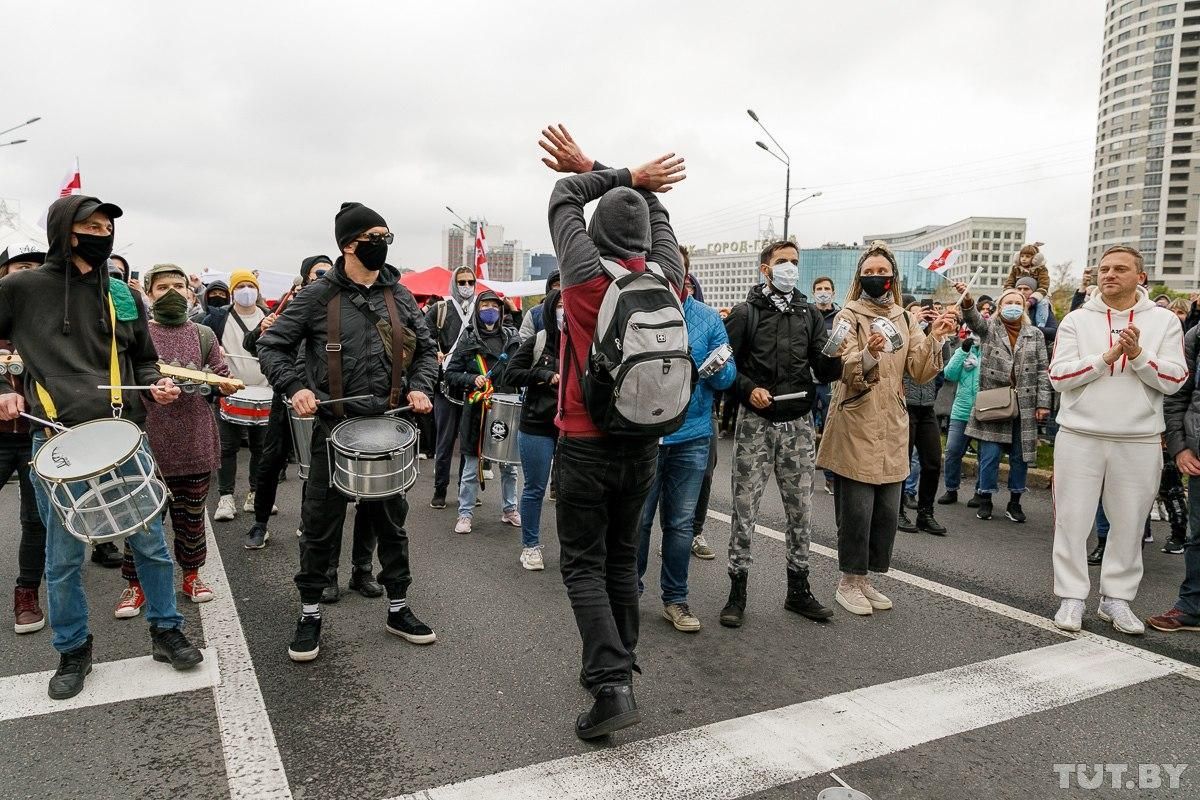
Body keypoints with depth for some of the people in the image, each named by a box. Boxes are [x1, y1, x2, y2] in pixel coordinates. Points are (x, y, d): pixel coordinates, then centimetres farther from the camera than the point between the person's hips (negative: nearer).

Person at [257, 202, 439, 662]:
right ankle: (310, 614, 22)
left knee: (391, 521, 14)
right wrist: (295, 386, -16)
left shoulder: (400, 296, 6)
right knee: (321, 526, 6)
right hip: (335, 427, -3)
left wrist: (420, 387, -3)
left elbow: (425, 349, 15)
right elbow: (271, 346, -1)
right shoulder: (319, 296, -4)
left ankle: (398, 608, 28)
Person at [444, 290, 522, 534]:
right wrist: (472, 380, -15)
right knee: (471, 467, 4)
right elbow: (451, 374, 2)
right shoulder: (468, 339, 1)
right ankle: (465, 514, 16)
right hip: (476, 411, -2)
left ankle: (509, 510, 27)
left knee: (509, 465, 12)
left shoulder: (512, 337, 7)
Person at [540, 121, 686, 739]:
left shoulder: (586, 273, -11)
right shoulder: (668, 275, -1)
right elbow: (655, 212, 17)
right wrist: (613, 175, 20)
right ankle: (617, 665, 27)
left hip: (586, 444, -5)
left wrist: (626, 177, 6)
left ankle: (612, 685, -6)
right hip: (644, 444, 5)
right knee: (621, 558, 17)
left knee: (583, 565, 3)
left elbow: (564, 197, 4)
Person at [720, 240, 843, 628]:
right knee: (745, 508, 0)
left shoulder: (810, 313, 10)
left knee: (801, 510, 9)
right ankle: (737, 591, 12)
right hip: (756, 422, -3)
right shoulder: (746, 312, 0)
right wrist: (748, 389, -19)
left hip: (798, 423, 3)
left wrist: (837, 359, -18)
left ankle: (798, 590, 22)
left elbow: (823, 371, 3)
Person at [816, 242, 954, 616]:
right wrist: (869, 353, -38)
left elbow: (920, 372, 2)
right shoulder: (849, 316, -4)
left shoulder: (905, 319, 12)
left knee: (887, 512, 10)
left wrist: (934, 339, -13)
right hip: (855, 429, -6)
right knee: (856, 511, -3)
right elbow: (848, 370, -18)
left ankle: (865, 580, 25)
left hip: (892, 431, 6)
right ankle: (848, 583, 14)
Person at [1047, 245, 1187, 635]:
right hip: (1080, 437, -1)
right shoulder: (1077, 320, 3)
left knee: (1129, 523, 9)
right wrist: (1106, 357, -15)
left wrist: (1138, 354, -17)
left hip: (1139, 441, 1)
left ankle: (1116, 598, 23)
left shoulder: (1163, 321, 5)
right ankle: (1072, 597, 14)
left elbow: (1174, 381, -3)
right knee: (1073, 520, 3)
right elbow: (1058, 376, -6)